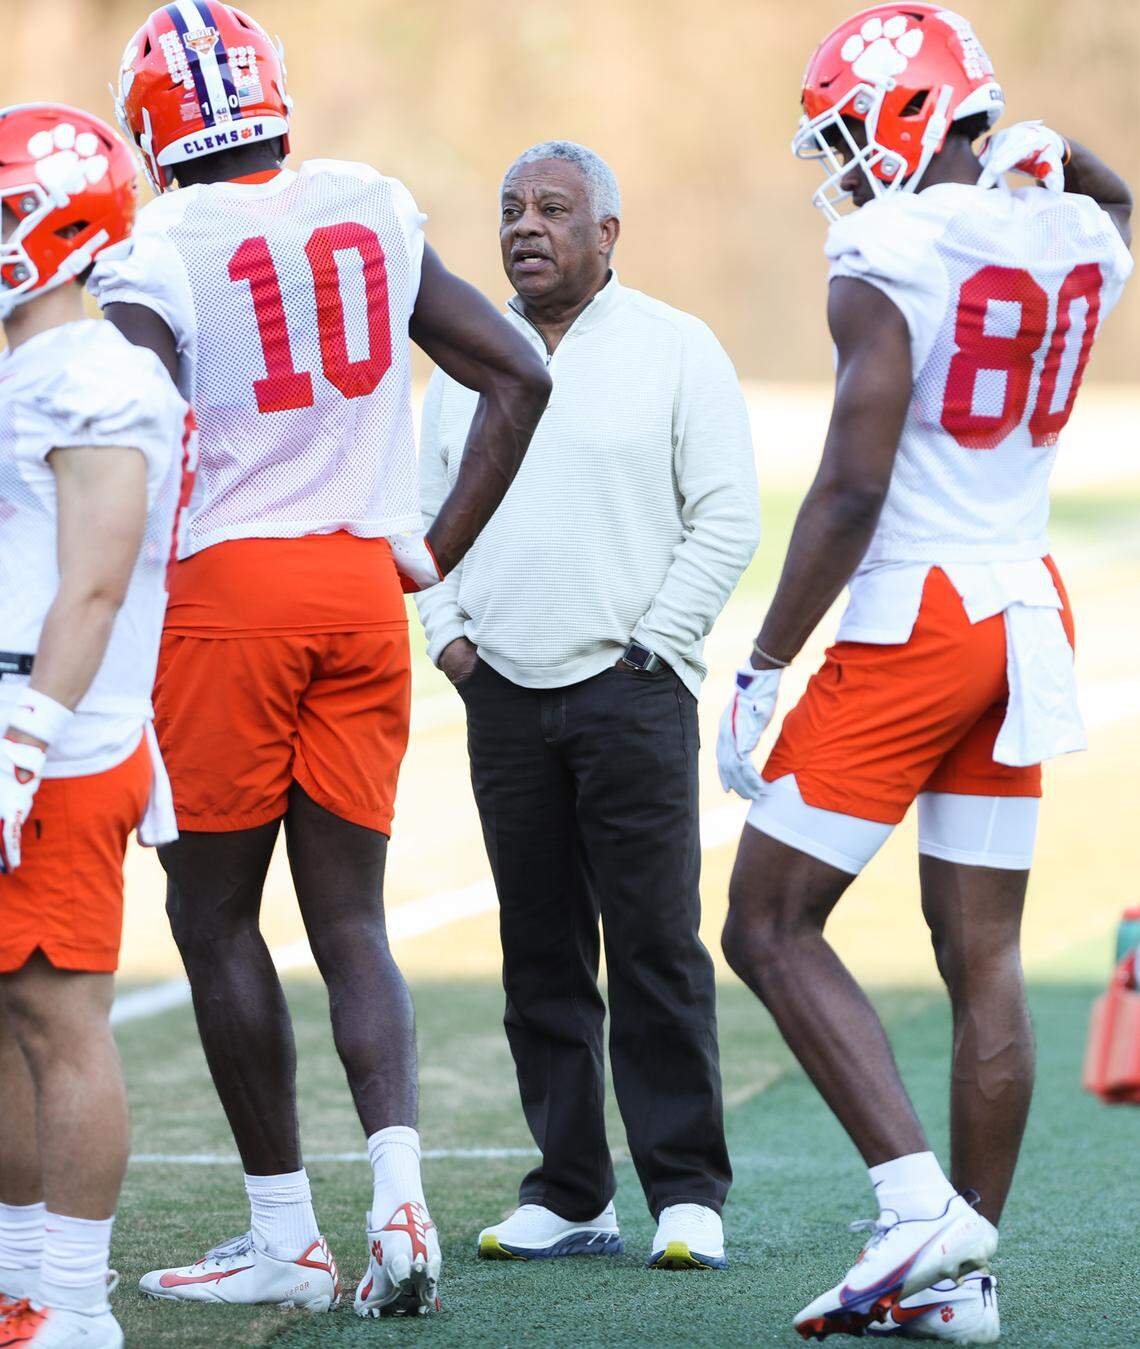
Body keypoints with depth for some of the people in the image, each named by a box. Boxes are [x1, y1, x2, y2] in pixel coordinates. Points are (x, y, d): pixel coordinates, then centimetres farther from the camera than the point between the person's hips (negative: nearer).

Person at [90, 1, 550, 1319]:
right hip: (363, 590, 5)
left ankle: (285, 1234, 8)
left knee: (215, 914, 7)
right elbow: (518, 379, 10)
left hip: (229, 587, -5)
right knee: (348, 917, 9)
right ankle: (398, 1194, -10)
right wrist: (436, 552, 13)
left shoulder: (160, 253, -8)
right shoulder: (373, 213, 8)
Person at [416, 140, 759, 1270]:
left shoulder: (675, 351, 1)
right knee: (540, 952, 5)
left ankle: (686, 1193, -1)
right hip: (502, 693, 4)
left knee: (655, 945, -7)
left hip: (630, 690, -4)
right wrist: (446, 634, 6)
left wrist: (651, 643, -8)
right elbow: (425, 515, 20)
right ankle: (568, 1195, 9)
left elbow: (726, 517, -2)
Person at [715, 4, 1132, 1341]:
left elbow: (852, 489, -19)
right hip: (1029, 616, 7)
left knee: (770, 927, 1)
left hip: (912, 622, -7)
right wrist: (1031, 156, 18)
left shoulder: (888, 262, -15)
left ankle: (918, 1199, -10)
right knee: (981, 954, 9)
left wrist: (762, 669, -14)